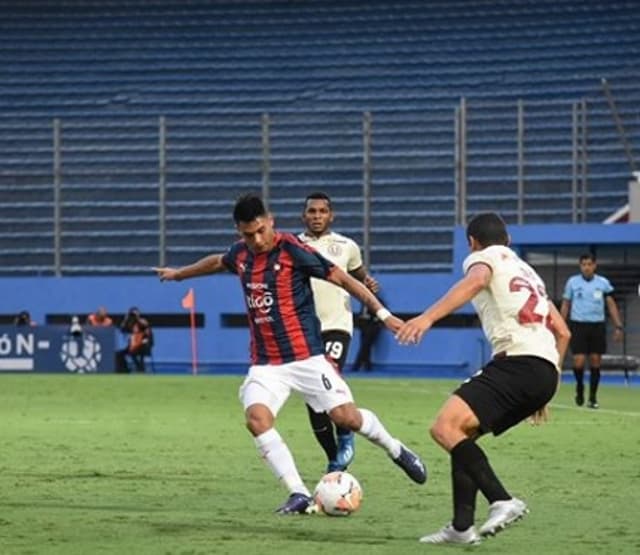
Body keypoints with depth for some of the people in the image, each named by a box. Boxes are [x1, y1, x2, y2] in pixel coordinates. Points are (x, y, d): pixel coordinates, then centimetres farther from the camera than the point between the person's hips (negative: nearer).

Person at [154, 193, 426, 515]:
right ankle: (299, 495, -16)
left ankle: (397, 451, 22)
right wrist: (178, 274, 45)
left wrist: (382, 313, -10)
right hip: (265, 364, 5)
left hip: (305, 357, -5)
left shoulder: (292, 250, -12)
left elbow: (340, 278, -8)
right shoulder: (241, 253, 6)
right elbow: (217, 262, 31)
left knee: (346, 417, -10)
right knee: (256, 418, -21)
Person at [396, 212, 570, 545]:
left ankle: (503, 502, -29)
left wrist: (428, 317, -31)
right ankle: (462, 527, 11)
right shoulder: (528, 272, 34)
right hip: (546, 372, 9)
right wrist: (542, 394, 38)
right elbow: (562, 332, 33)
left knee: (445, 428, -18)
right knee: (462, 434, 17)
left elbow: (475, 281, -16)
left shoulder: (485, 256, 10)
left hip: (518, 361, -9)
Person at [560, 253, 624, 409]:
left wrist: (618, 326, -2)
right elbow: (565, 305, 9)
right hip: (578, 325, -1)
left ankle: (593, 398, 10)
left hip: (597, 325, 1)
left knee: (595, 361, 1)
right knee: (579, 361, -11)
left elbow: (611, 305, 6)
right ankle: (579, 388, 17)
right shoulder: (572, 282, 3)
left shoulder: (603, 283, 4)